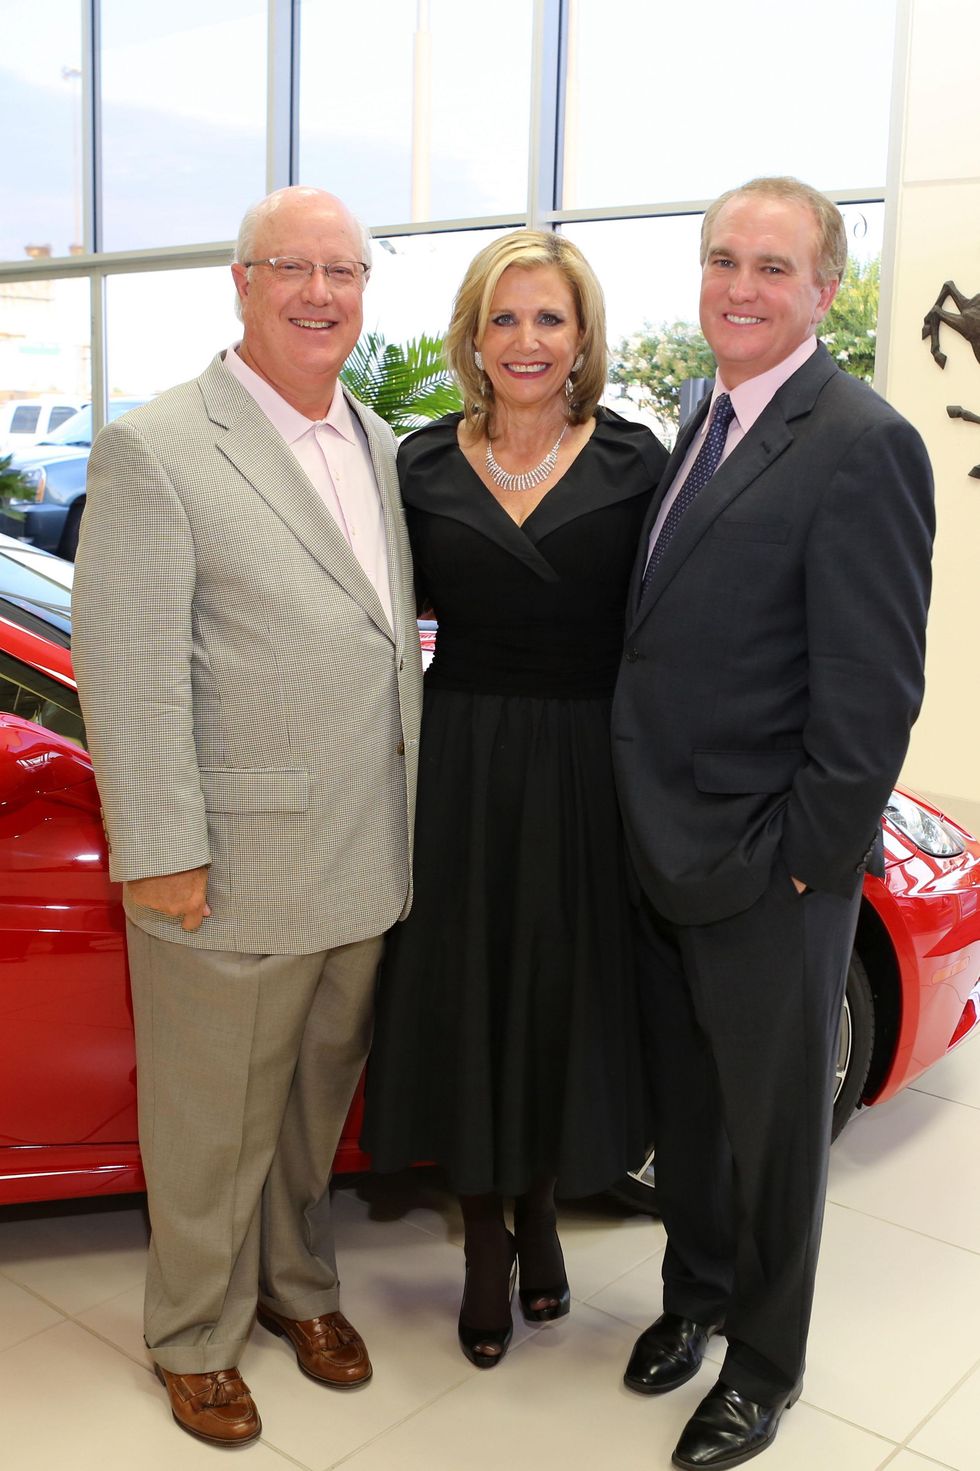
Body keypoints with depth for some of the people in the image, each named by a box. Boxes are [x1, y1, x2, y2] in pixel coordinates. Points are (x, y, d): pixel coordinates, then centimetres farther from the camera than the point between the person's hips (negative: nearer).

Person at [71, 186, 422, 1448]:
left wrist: (412, 815, 10)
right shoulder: (154, 449, -11)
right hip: (232, 873, -6)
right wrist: (162, 854, -16)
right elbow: (126, 670, -14)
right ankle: (197, 1338, 35)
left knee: (318, 1097, 22)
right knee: (214, 1123, 12)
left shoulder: (380, 446, 11)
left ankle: (297, 1284, 44)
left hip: (363, 866, 6)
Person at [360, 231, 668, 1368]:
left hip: (588, 775, -1)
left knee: (564, 1001, 12)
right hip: (461, 771, 1)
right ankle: (485, 1243, 32)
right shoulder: (422, 464, 1)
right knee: (466, 1001, 10)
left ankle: (540, 1211, 39)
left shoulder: (635, 463, -3)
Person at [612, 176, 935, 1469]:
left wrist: (803, 857, -16)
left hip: (769, 872, -7)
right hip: (668, 849, 7)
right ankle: (695, 1293, 46)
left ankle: (765, 1363, 34)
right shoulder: (709, 422, 10)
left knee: (773, 1119, 12)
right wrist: (654, 827, 9)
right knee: (683, 1097, 22)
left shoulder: (861, 446, -17)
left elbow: (875, 689, -19)